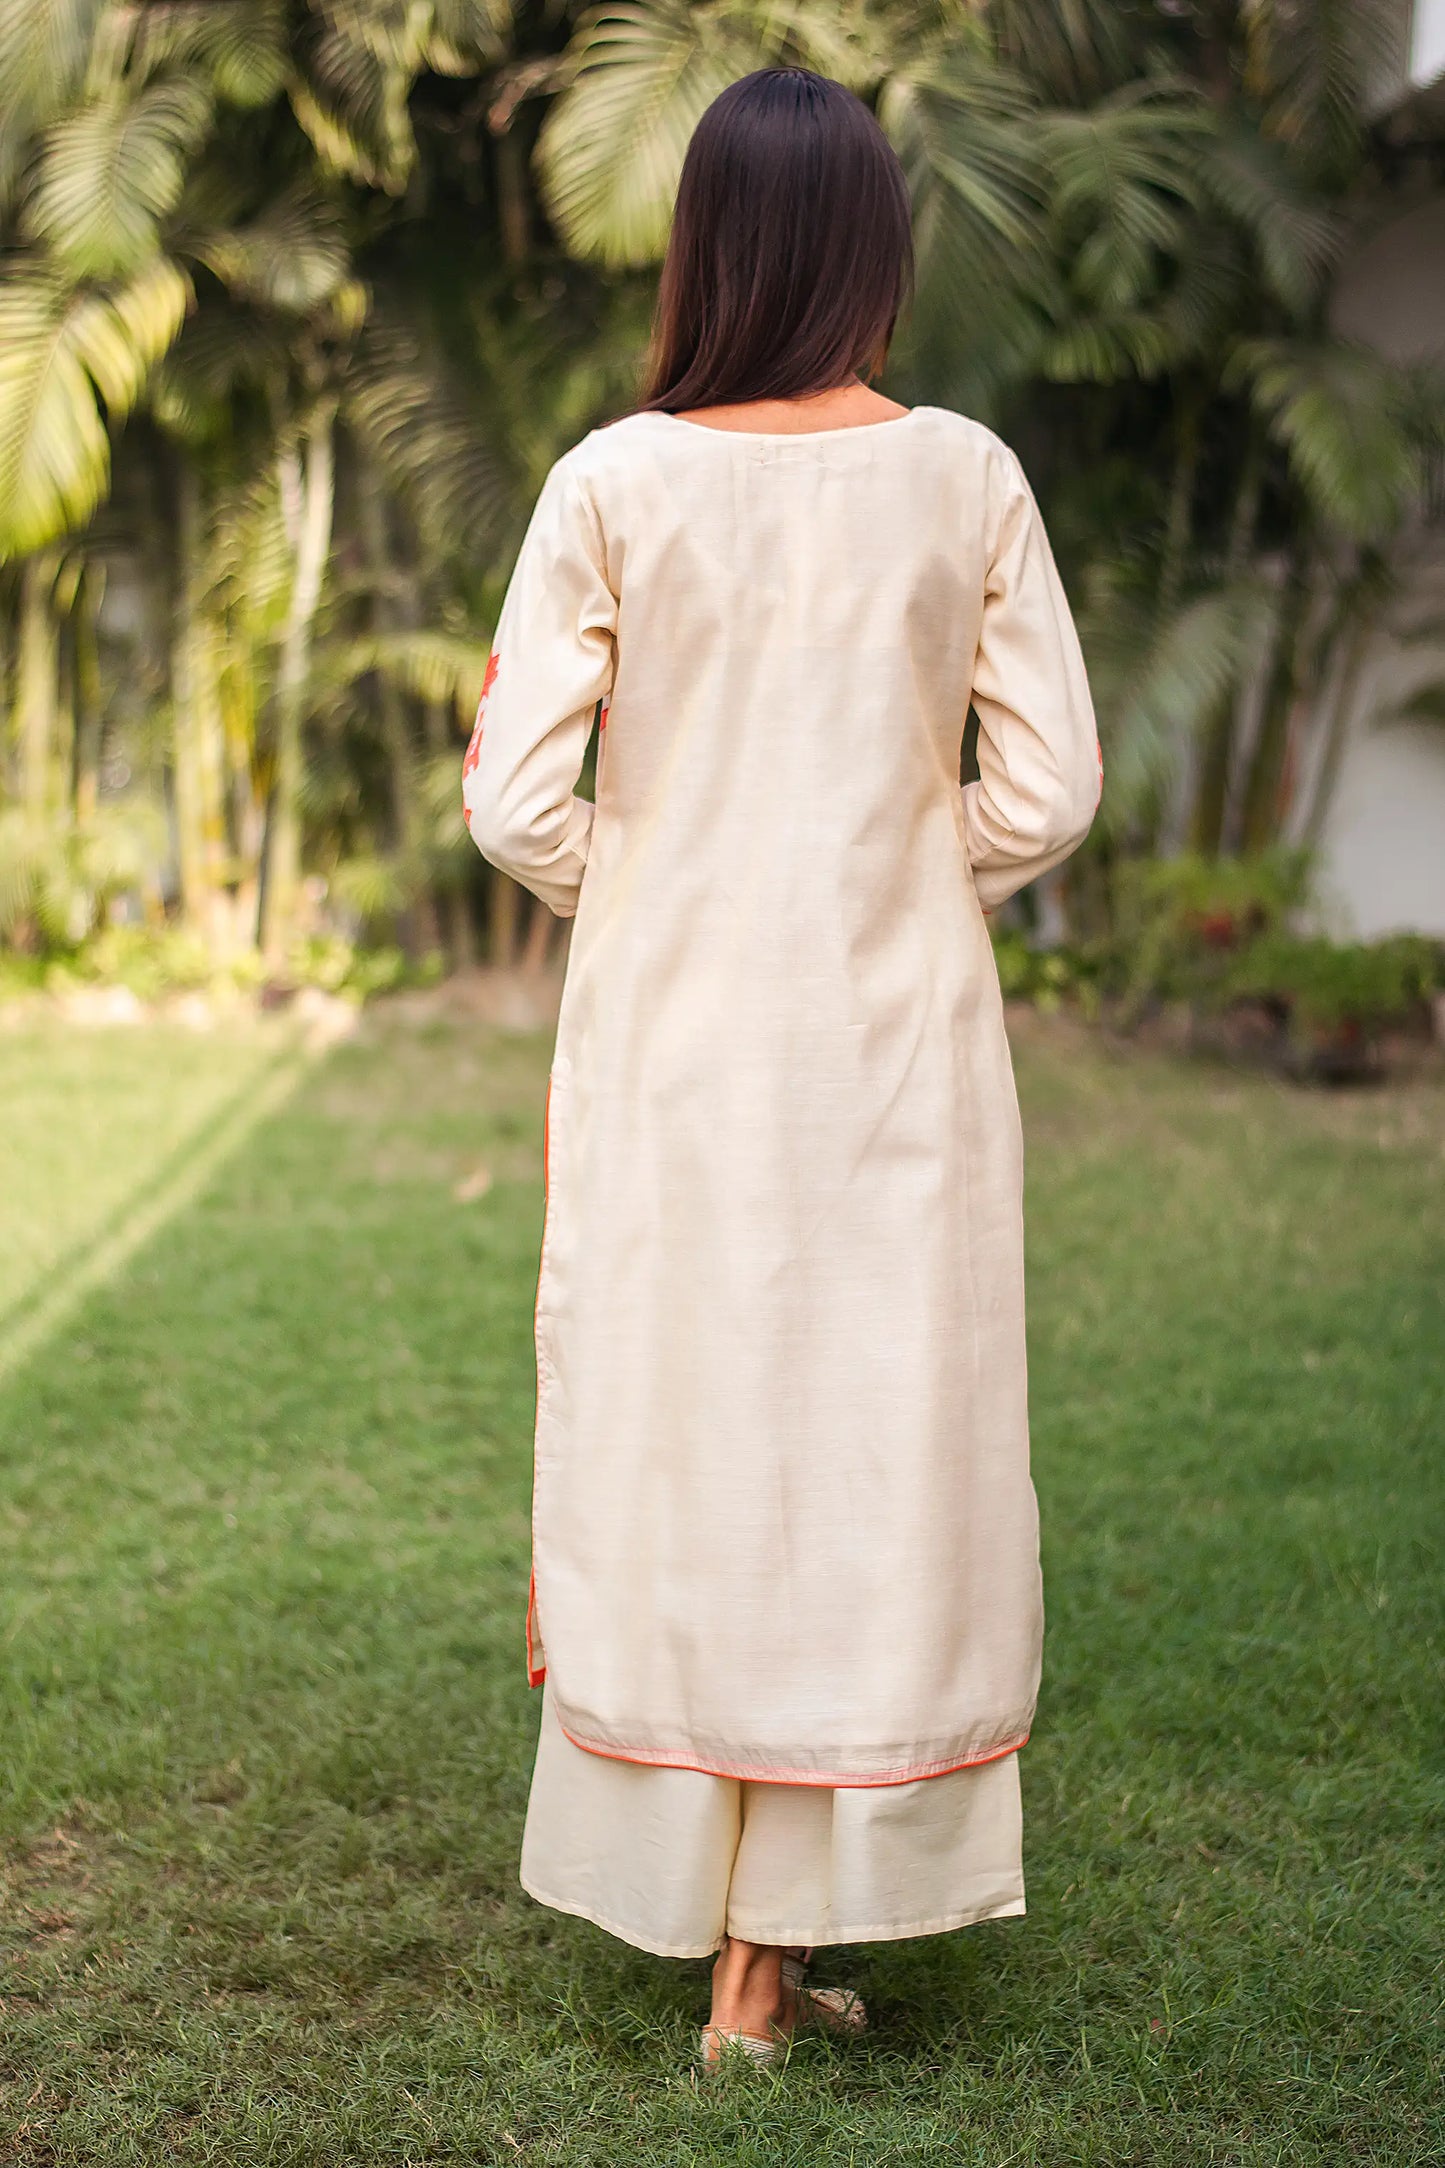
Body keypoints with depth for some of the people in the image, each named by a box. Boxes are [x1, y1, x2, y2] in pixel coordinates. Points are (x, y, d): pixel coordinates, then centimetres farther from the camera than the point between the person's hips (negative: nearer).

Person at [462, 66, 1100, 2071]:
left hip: (668, 1046, 0)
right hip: (896, 1044, 0)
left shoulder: (615, 484, -7)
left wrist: (646, 900, 10)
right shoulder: (966, 480, -5)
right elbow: (1049, 794, -3)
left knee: (665, 1455, 11)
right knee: (882, 1456, 9)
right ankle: (779, 1942, 16)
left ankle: (715, 1918, 20)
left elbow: (516, 804, -8)